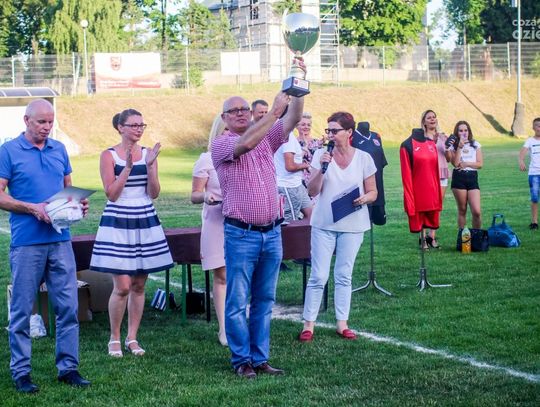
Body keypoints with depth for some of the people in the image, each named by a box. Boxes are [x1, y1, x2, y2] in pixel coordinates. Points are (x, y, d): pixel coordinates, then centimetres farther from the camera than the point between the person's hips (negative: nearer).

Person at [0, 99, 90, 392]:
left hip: (60, 239, 4)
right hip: (27, 242, -4)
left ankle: (68, 367, 13)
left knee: (68, 306, 4)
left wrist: (78, 204, -1)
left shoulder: (59, 150, 13)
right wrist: (33, 208, -17)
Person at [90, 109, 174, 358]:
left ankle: (132, 338, 18)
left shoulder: (148, 154, 6)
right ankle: (114, 338, 9)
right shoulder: (109, 156, -3)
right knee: (123, 286, -9)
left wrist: (150, 165, -11)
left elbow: (154, 193, 1)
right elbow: (111, 194, -10)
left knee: (139, 285, 7)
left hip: (146, 222, 4)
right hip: (118, 223, -4)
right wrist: (127, 168, -18)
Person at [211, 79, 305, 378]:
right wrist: (274, 110, -24)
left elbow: (292, 120, 0)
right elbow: (246, 143, -23)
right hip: (241, 235, -5)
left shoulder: (266, 139, 12)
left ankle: (260, 358, 16)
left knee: (264, 300, 9)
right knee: (237, 302, 0)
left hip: (272, 233, 5)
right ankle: (242, 361, 9)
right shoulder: (220, 144, -3)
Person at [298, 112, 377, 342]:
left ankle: (342, 324, 16)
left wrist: (365, 198, -16)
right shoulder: (322, 155, -2)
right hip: (324, 224, -1)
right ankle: (308, 325, 6)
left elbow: (373, 192, 6)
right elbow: (312, 192, -5)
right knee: (318, 276, -2)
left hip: (352, 225, 1)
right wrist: (322, 168, -19)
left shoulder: (363, 158, -1)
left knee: (344, 276, 9)